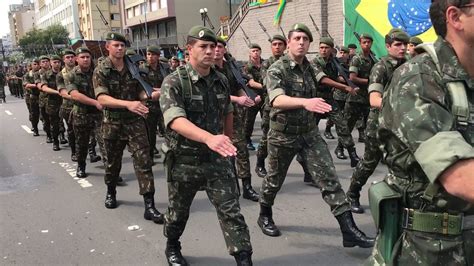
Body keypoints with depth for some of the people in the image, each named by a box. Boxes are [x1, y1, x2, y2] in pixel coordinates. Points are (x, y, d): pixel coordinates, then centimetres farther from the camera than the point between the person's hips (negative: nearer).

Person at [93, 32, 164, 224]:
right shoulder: (101, 71, -6)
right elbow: (102, 99, -20)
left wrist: (152, 95, -13)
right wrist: (127, 103, -36)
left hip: (135, 121, 1)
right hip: (112, 123, -1)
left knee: (143, 161, -8)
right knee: (112, 162, 15)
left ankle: (149, 205, -7)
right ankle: (111, 192, 41)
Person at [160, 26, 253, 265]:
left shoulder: (221, 81, 2)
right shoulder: (174, 82, -15)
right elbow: (175, 120, -32)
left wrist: (228, 141, 22)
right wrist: (209, 138, -47)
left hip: (217, 159, 3)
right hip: (185, 160, -3)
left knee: (231, 211, -3)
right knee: (179, 212, 17)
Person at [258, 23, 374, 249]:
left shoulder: (309, 68, 5)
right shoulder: (276, 70, -14)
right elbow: (277, 100, -34)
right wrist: (305, 102, -48)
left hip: (310, 133, 4)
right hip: (283, 134, -4)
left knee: (329, 178, -6)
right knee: (275, 179, 13)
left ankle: (349, 230, -5)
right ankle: (264, 216, 38)